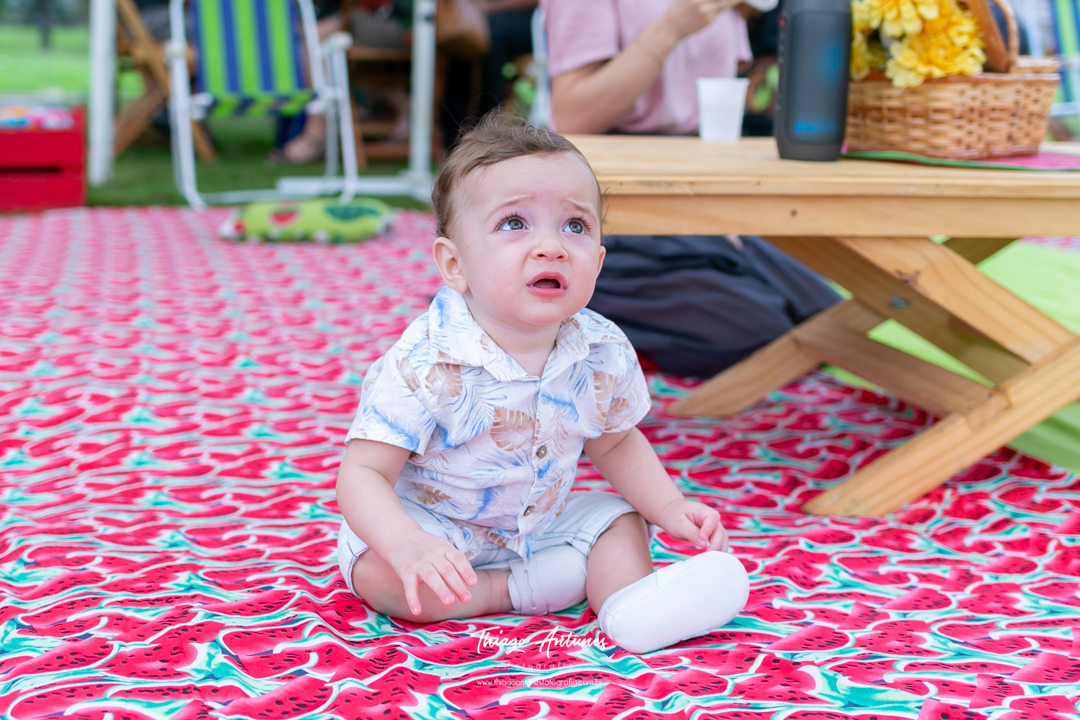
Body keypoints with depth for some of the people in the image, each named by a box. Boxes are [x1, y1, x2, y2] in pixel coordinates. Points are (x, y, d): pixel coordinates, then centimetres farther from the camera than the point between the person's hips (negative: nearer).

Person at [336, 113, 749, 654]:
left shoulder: (604, 355, -14)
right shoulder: (425, 364, -30)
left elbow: (615, 443, 7)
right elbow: (364, 473, -28)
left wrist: (671, 509, -7)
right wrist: (409, 546, -46)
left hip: (541, 522, 5)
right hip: (434, 523, -5)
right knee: (381, 575, -29)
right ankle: (520, 588, -18)